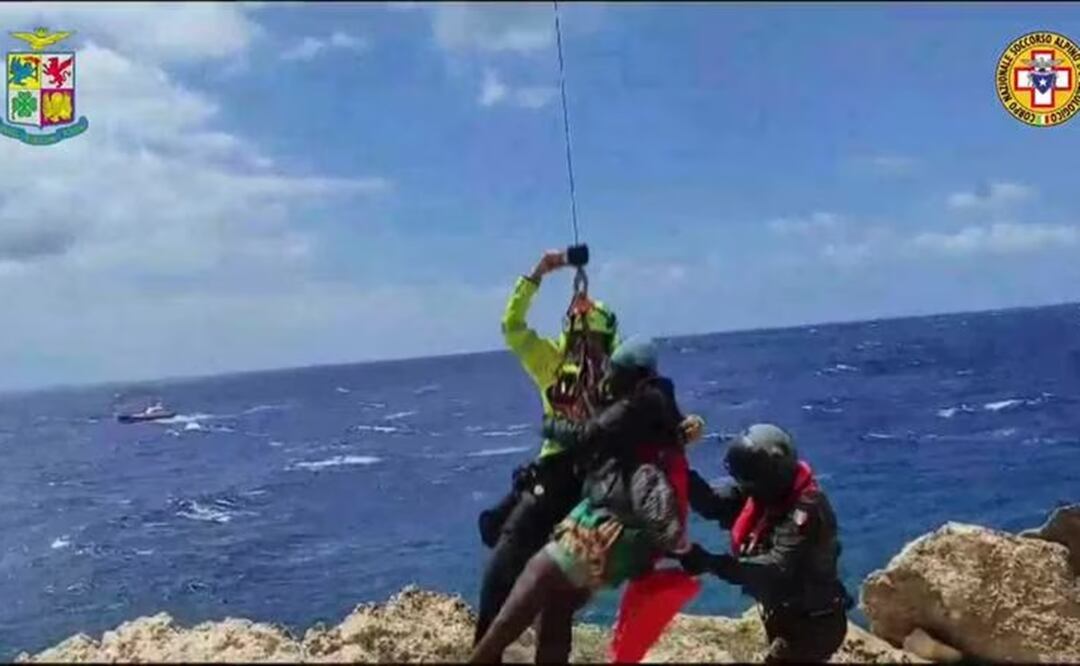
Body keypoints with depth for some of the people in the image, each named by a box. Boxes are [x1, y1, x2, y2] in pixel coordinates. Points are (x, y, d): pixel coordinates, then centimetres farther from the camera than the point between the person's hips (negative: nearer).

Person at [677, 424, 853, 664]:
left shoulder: (806, 510, -30)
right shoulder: (766, 491, -5)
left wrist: (710, 563, -46)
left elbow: (776, 569, -39)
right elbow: (712, 504, -11)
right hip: (784, 616, 9)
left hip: (813, 623, -9)